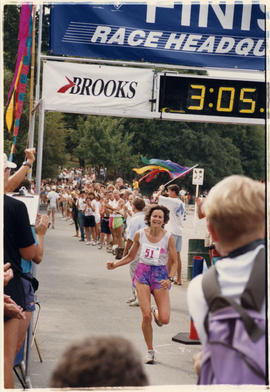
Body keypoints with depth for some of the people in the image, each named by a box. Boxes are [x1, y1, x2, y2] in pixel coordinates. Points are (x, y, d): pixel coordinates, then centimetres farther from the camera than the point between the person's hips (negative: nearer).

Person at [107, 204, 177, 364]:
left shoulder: (168, 238, -5)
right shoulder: (140, 234, 0)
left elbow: (173, 262, 1)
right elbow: (131, 256, 13)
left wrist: (169, 279, -15)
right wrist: (115, 265, -1)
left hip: (160, 275, -1)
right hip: (143, 273, 1)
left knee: (165, 319, -10)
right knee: (146, 316, -10)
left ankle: (156, 312, 29)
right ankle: (150, 351, 9)